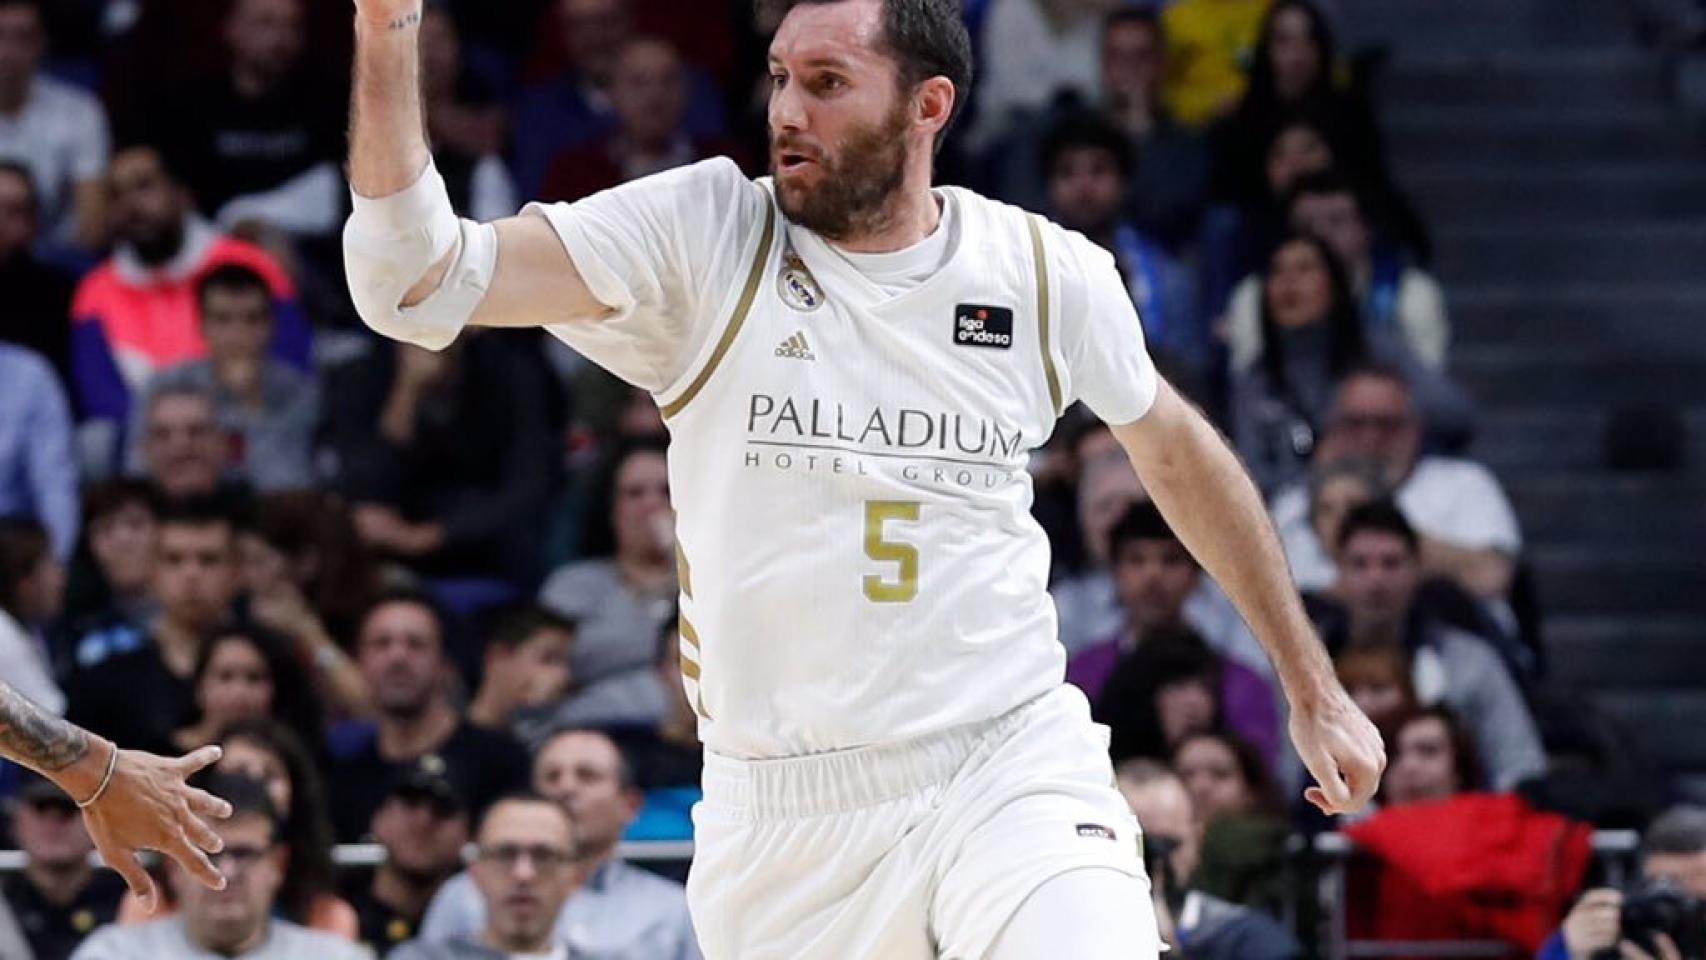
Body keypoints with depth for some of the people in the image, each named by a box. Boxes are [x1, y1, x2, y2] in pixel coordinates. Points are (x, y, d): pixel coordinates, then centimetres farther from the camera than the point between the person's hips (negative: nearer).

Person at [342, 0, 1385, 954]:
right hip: (775, 827, 1)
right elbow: (422, 282, -13)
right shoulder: (701, 233, -3)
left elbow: (1174, 447, 20)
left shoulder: (1049, 275, 1)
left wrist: (1312, 684, 23)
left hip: (1010, 780, -1)